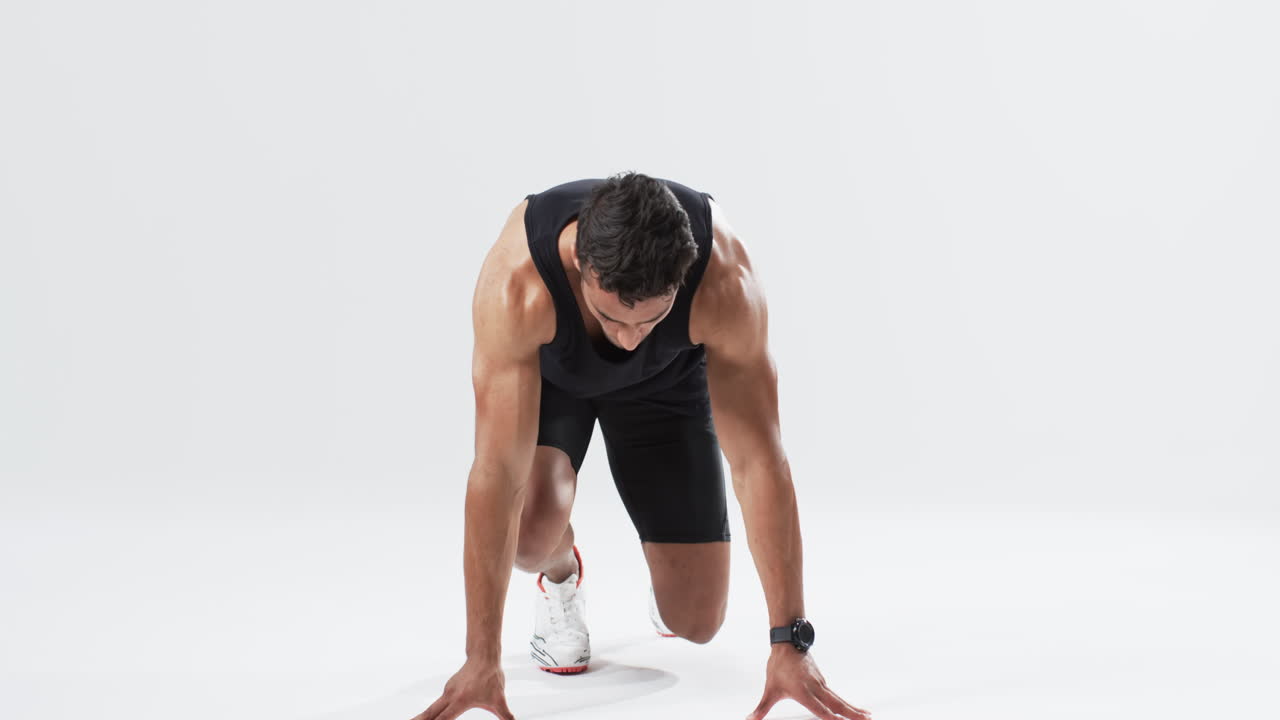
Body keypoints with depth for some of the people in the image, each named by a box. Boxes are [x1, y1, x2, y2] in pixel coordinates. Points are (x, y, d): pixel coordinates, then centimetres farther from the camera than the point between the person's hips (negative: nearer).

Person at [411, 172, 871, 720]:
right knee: (532, 529, -33)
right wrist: (482, 658, -41)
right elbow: (497, 473, -42)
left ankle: (665, 558, 32)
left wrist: (789, 641, -35)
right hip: (545, 371, -1)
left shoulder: (726, 284, -40)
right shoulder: (517, 285, -44)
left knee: (695, 621, -4)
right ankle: (560, 575, 5)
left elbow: (759, 461, -34)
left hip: (666, 379, 1)